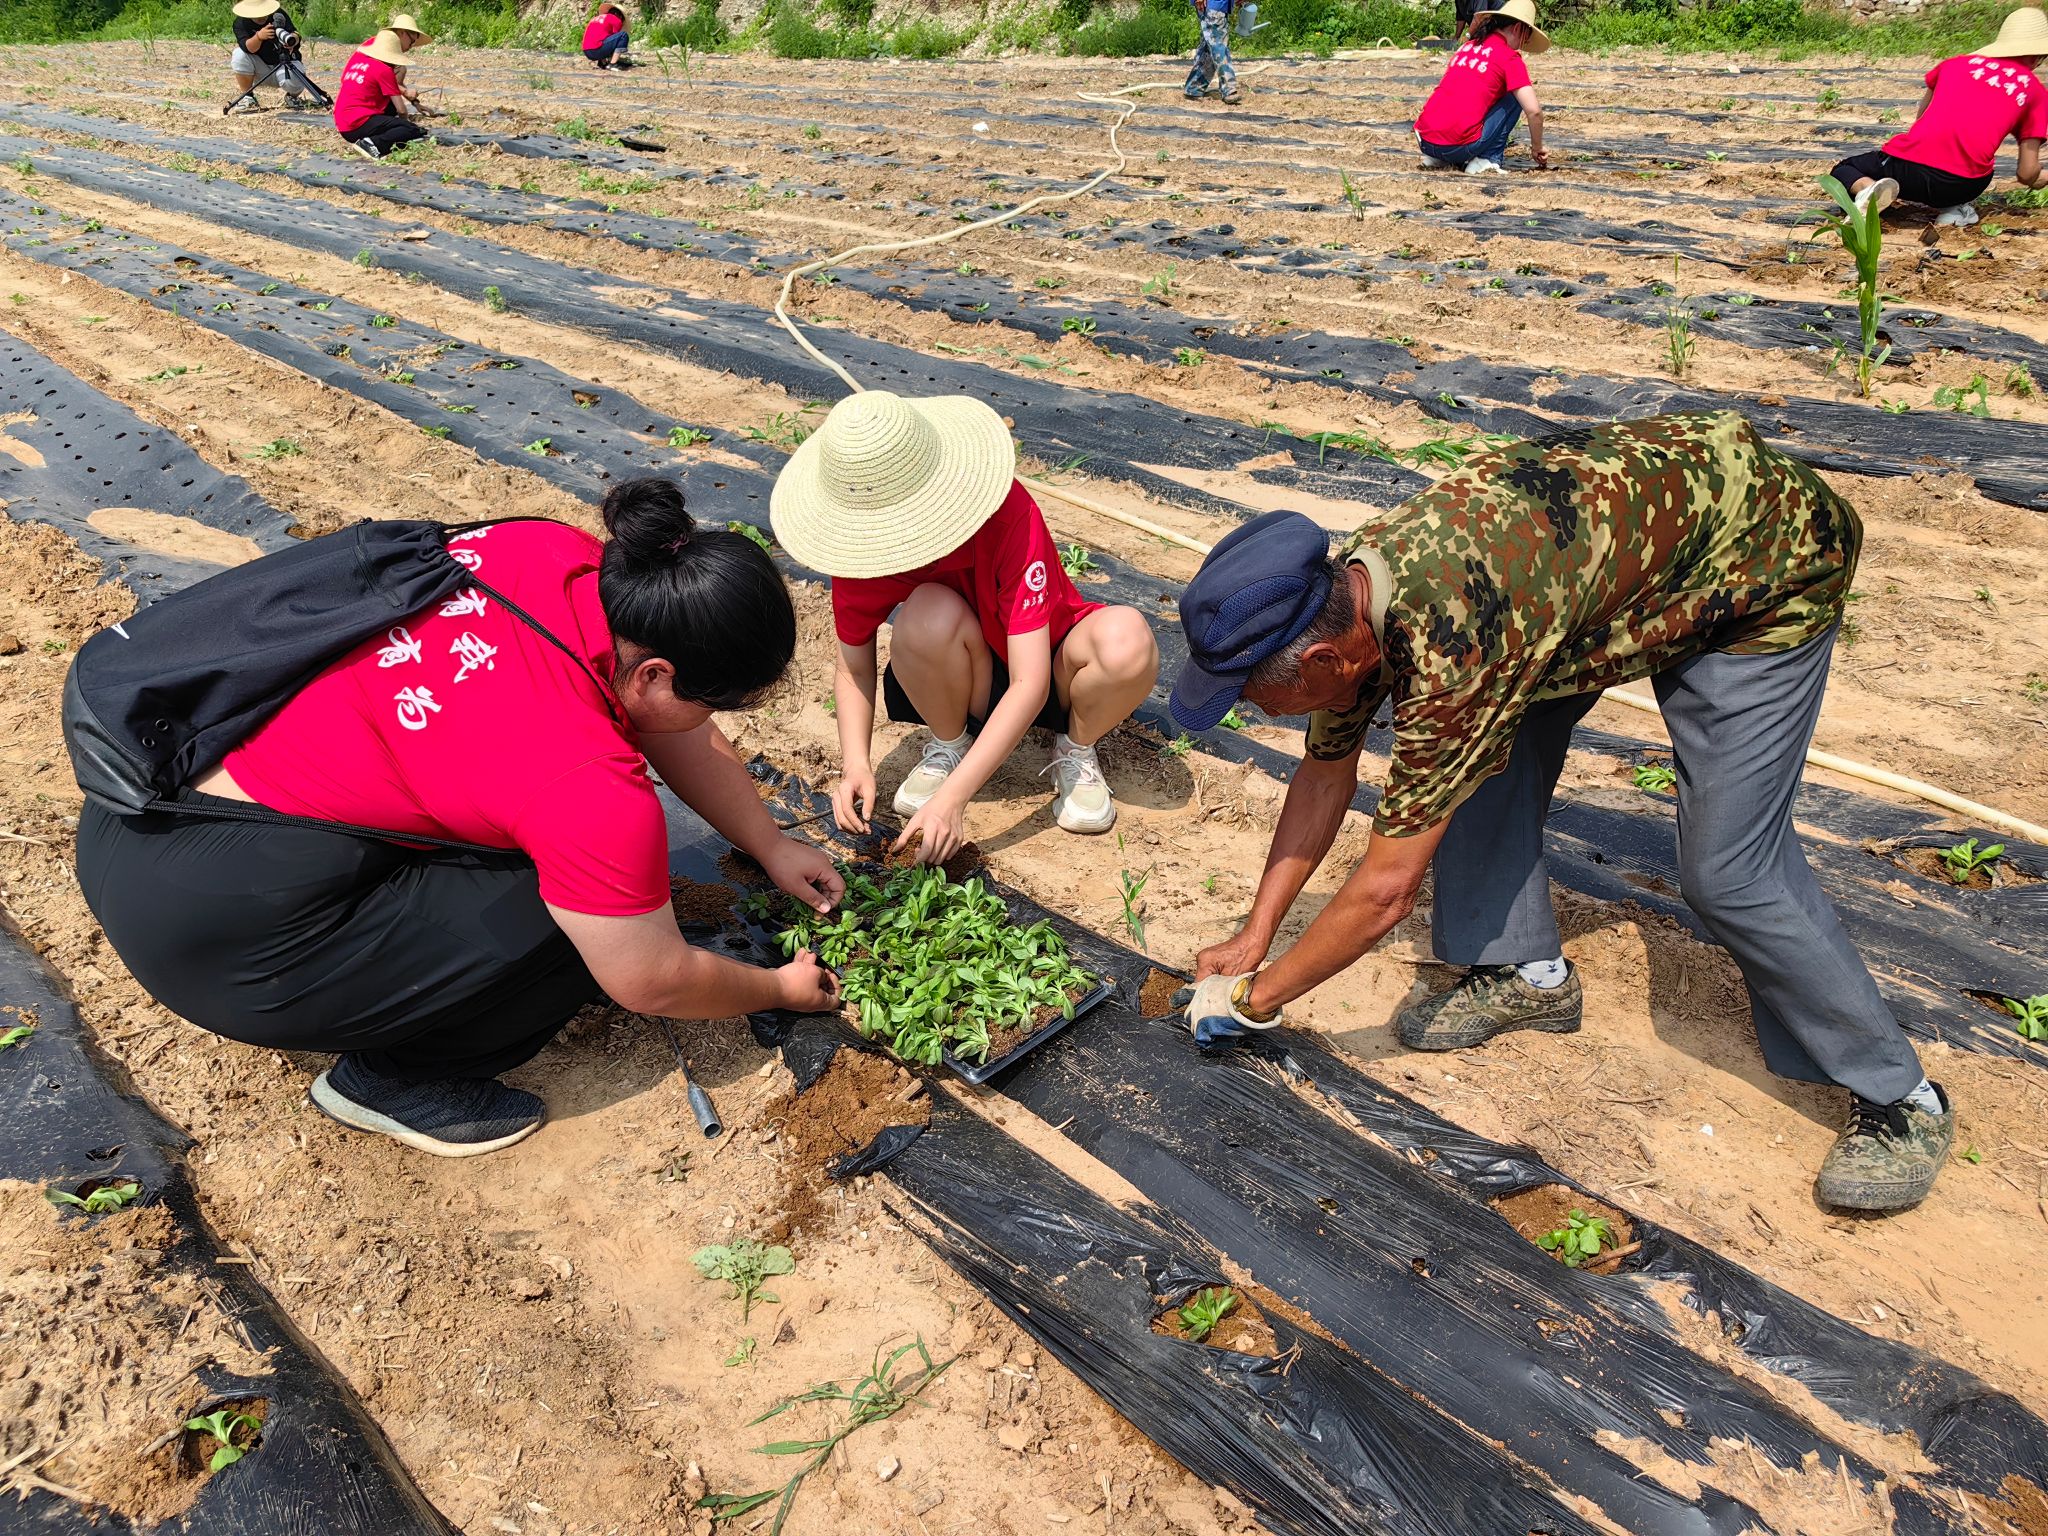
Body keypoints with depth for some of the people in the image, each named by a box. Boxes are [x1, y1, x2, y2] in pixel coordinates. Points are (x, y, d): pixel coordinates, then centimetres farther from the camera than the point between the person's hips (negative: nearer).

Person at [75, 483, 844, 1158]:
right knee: (588, 926, -9)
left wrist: (771, 846, 17)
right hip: (214, 924, -8)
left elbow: (676, 732, 9)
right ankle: (390, 1078, 10)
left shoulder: (567, 561, -7)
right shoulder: (589, 789, -28)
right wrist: (780, 989, 7)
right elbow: (654, 985, -12)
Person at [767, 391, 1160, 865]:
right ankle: (948, 747, -3)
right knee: (932, 614, -34)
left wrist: (950, 798, -40)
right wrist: (856, 765, -26)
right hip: (965, 684, 2)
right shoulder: (862, 545, -20)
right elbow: (854, 669, -7)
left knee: (1127, 640, -36)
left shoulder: (1007, 513, -32)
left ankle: (1077, 751, -3)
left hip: (1050, 673, -1)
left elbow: (1030, 682, -34)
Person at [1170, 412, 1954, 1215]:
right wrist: (1253, 937, 3)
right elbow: (1324, 775, 3)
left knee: (1726, 867, -12)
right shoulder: (1343, 596, -13)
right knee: (1478, 749, -3)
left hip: (1768, 554, -8)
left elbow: (1386, 890, -29)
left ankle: (1899, 1097, 8)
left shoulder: (1447, 640, -38)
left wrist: (1253, 996, -16)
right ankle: (1525, 972, 16)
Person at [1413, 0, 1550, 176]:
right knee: (1515, 97, 11)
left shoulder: (1466, 47, 21)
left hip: (1424, 142, 7)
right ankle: (1486, 161, 3)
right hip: (1459, 146, -7)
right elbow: (1534, 111, -5)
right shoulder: (1510, 58, 1)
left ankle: (1436, 159, 17)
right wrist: (1537, 148, 12)